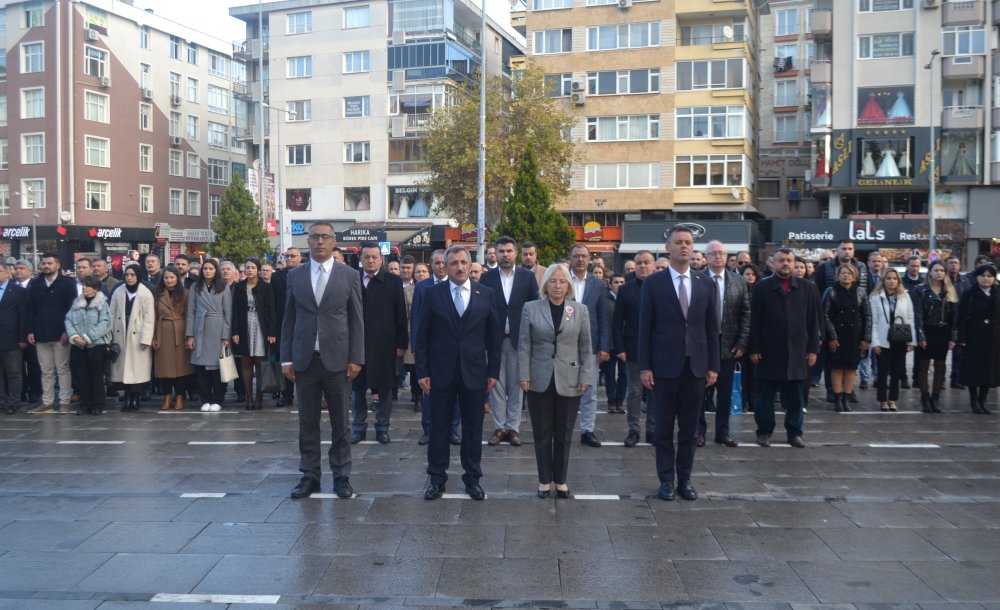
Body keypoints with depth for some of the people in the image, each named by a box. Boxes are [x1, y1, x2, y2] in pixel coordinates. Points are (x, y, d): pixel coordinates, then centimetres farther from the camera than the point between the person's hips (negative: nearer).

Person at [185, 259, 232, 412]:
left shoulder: (224, 288, 4)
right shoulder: (195, 288, 8)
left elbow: (228, 314, 1)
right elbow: (190, 312, 6)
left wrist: (226, 337, -6)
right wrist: (189, 335, -2)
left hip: (217, 332, -1)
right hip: (200, 331, 2)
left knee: (217, 365, -2)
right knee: (201, 366, 0)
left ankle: (217, 400, 7)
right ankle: (205, 400, 10)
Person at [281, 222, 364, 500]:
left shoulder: (349, 275, 2)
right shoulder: (295, 275, 7)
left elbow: (357, 320, 1)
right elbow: (289, 319, 8)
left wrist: (356, 358, -5)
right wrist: (286, 358, 2)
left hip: (337, 359, -1)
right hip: (304, 360, 2)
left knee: (340, 422, 5)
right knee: (307, 422, 7)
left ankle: (341, 476, 15)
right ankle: (309, 475, 16)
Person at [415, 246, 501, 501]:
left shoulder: (485, 294, 3)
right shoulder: (433, 293, -1)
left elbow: (494, 335, 5)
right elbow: (422, 335, 0)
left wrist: (493, 371, 2)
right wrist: (422, 371, -5)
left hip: (474, 372, 1)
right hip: (440, 372, -1)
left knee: (473, 429, 9)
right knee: (438, 428, 7)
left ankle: (472, 478, 21)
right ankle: (437, 478, 19)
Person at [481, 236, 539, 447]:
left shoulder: (527, 276, 3)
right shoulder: (487, 278, 2)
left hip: (519, 340, 0)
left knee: (516, 386, 5)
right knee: (496, 385, 5)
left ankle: (513, 428, 13)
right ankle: (499, 427, 14)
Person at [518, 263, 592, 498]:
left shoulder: (581, 311, 5)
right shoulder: (530, 308, 1)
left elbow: (585, 348, 4)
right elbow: (524, 345, 0)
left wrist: (585, 377, -2)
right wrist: (524, 376, -5)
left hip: (569, 382, 1)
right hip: (540, 381, -1)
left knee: (564, 434, 7)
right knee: (542, 433, 6)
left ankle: (561, 480, 19)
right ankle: (544, 480, 17)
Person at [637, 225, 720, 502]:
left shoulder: (705, 284, 7)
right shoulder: (654, 284, -2)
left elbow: (712, 328, 8)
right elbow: (645, 328, -3)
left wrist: (713, 366, 3)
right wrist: (644, 366, -7)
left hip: (696, 366, 3)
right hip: (665, 366, -2)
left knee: (689, 427, 9)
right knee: (664, 427, 5)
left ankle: (685, 478, 18)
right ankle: (666, 479, 15)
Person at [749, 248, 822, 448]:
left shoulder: (807, 288, 6)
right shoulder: (761, 287, 1)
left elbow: (814, 321, 5)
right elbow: (754, 321, -1)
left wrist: (813, 349, 0)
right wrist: (754, 349, -6)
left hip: (797, 352, 1)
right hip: (768, 351, -1)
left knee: (794, 396, 8)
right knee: (765, 395, 5)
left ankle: (794, 432, 17)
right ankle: (764, 431, 14)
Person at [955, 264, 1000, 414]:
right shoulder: (969, 295, -2)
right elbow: (962, 317, -6)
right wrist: (962, 338, -12)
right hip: (975, 337, -3)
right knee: (974, 369, 0)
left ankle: (983, 401, 16)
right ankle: (974, 402, 10)